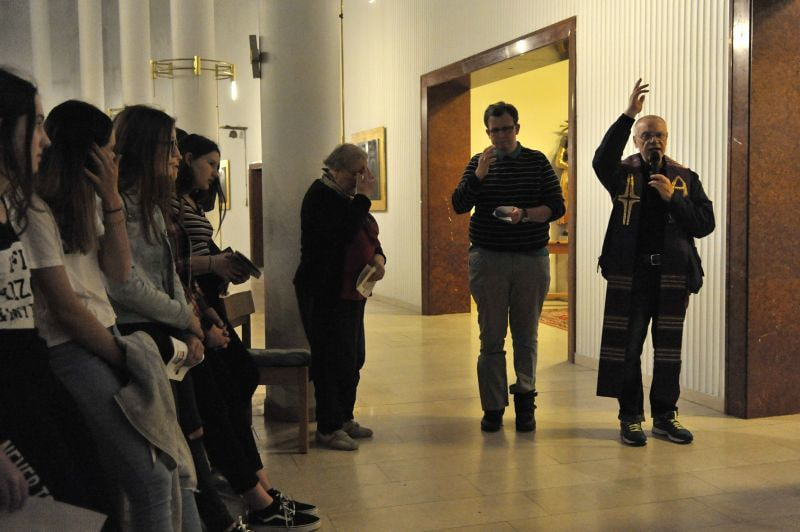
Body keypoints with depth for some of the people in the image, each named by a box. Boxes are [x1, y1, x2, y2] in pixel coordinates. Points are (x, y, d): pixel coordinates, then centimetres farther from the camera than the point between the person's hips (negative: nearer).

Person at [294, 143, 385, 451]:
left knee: (353, 357, 12)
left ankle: (344, 419, 24)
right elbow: (343, 232, -26)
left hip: (352, 292, 9)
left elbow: (369, 237, 19)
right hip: (325, 293, -9)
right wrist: (363, 197, -20)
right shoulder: (321, 195, -11)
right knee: (333, 358, -8)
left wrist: (379, 257, -2)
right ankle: (327, 428, 2)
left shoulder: (350, 197, 16)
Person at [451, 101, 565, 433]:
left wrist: (525, 214, -17)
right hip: (487, 258, 0)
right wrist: (479, 174, -17)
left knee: (526, 336, 6)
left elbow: (557, 207, 0)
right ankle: (493, 408, 7)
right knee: (491, 337, 1)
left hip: (532, 259, 0)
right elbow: (459, 205, -3)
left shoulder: (537, 162, 6)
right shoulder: (478, 163, 8)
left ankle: (525, 399, 16)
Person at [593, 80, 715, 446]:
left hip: (672, 274, 2)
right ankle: (630, 418, 13)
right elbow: (602, 160, -22)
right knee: (627, 347, 1)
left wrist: (672, 198, -11)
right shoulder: (624, 174, 3)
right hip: (629, 273, -2)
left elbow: (705, 224, 2)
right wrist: (628, 115, -27)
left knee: (669, 347, 9)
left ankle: (665, 416, 22)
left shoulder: (685, 178, 10)